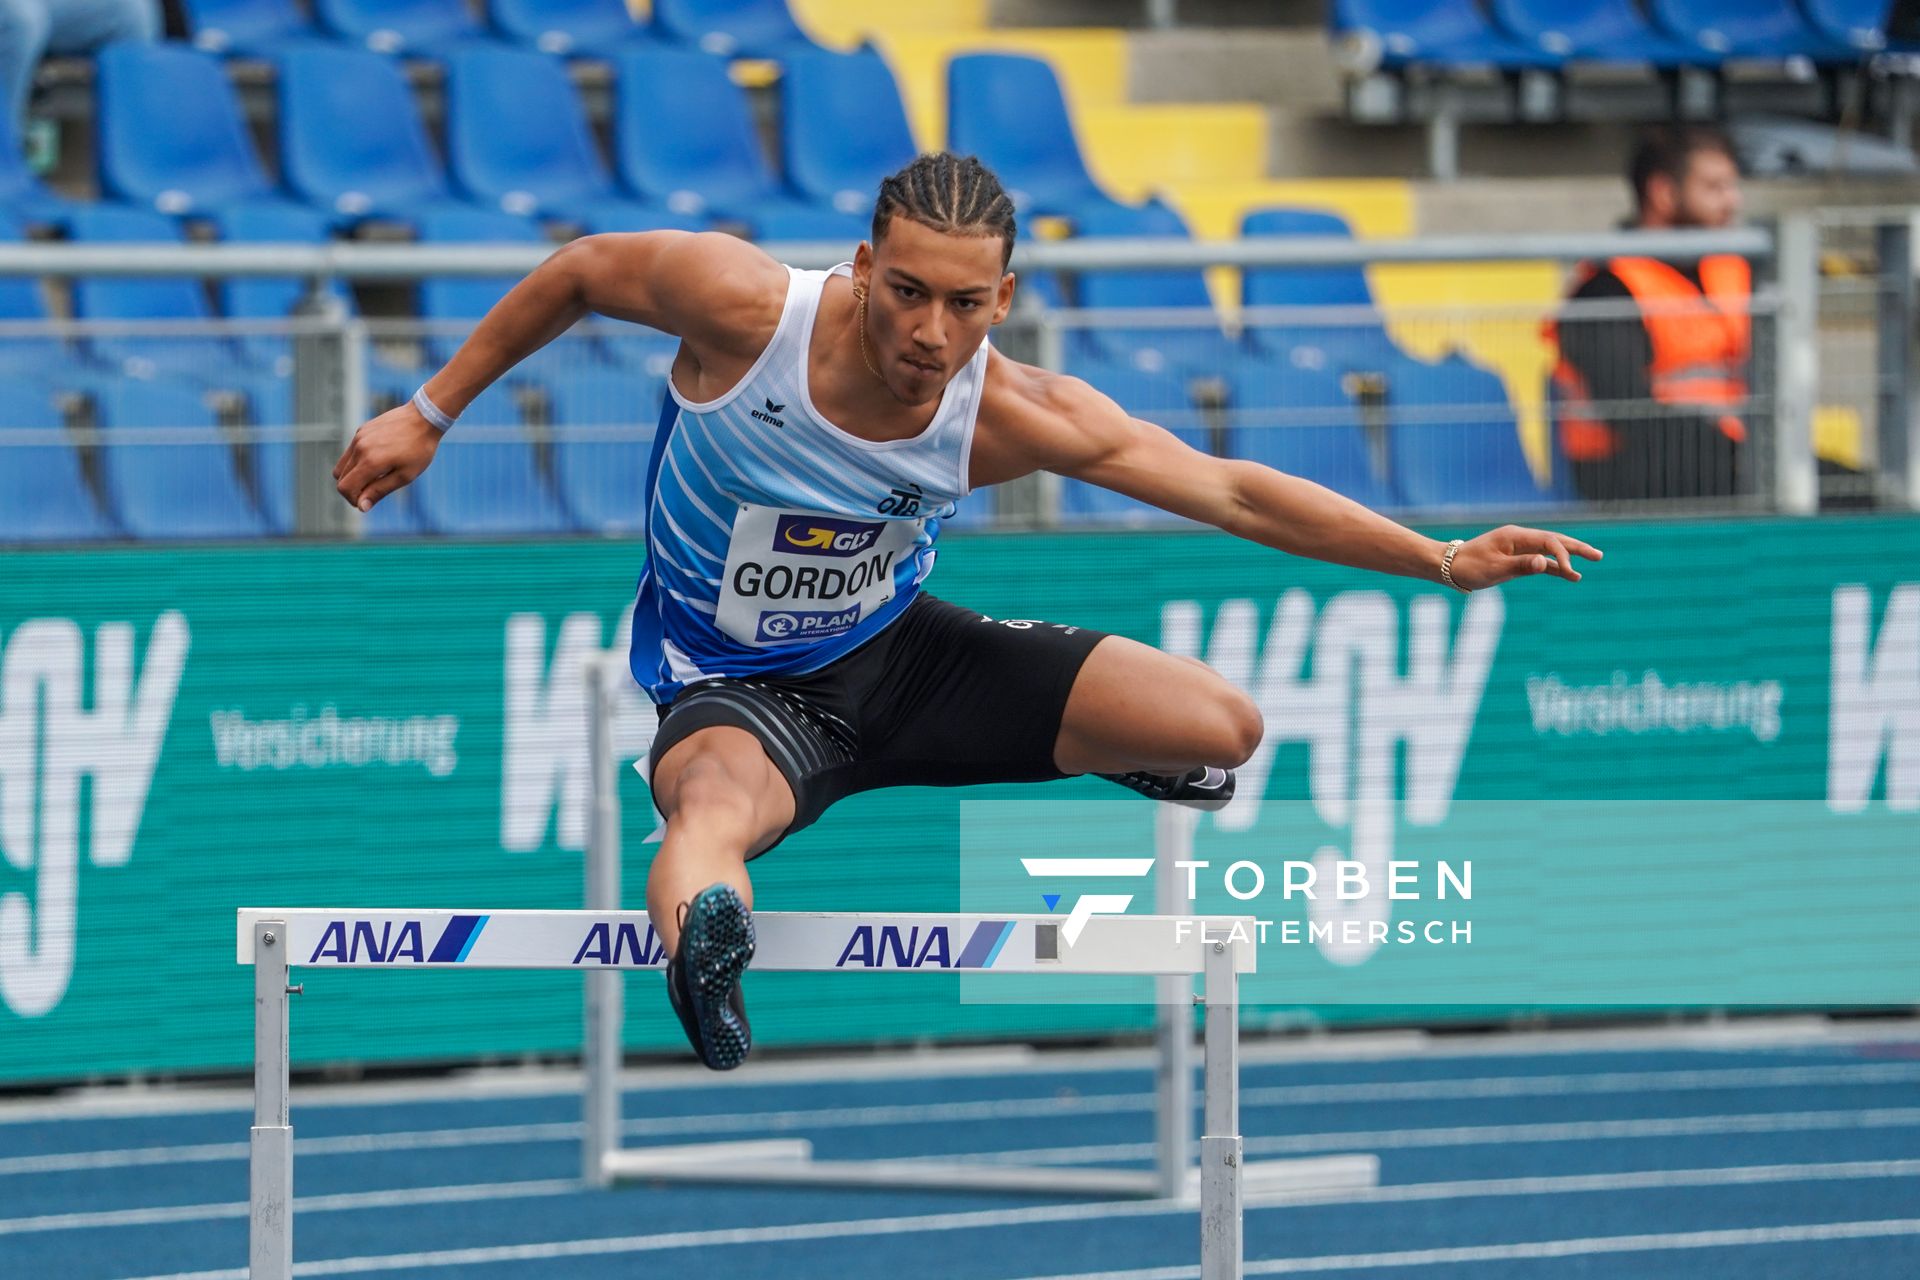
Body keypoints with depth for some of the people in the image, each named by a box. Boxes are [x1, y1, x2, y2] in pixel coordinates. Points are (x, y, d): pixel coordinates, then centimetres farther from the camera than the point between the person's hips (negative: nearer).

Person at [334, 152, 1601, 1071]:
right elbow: (580, 272, -6)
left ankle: (1117, 752, 28)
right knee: (716, 806, -44)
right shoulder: (744, 303, -26)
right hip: (736, 687, -4)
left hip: (897, 655, 4)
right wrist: (429, 413, 0)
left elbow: (1233, 491, -15)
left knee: (1223, 725, -6)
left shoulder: (1013, 413, -19)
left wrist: (1447, 561, -20)